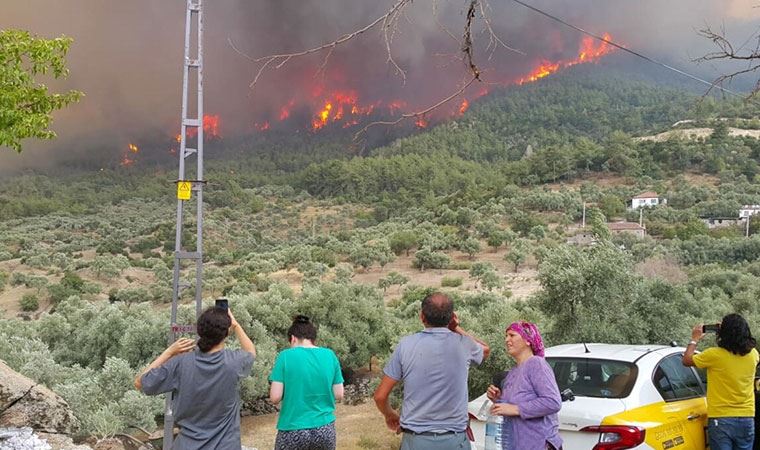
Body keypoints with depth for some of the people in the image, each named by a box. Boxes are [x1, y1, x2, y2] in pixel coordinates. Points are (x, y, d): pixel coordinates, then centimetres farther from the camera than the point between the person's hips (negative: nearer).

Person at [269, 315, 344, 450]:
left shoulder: (286, 356, -8)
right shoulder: (330, 355, 1)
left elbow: (275, 397, -10)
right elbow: (339, 394, 4)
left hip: (293, 431, -3)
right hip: (325, 430, 3)